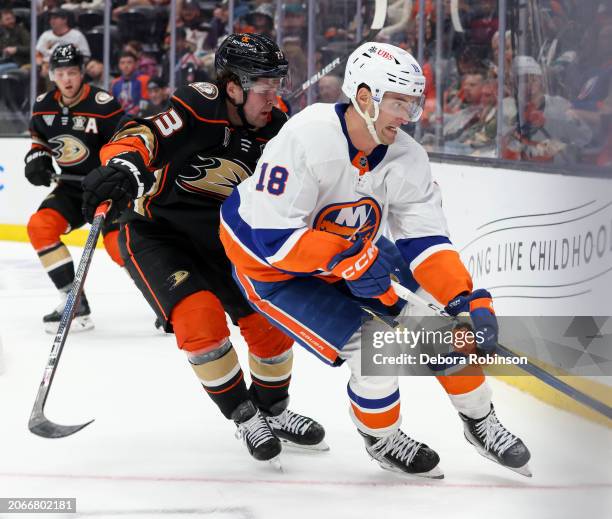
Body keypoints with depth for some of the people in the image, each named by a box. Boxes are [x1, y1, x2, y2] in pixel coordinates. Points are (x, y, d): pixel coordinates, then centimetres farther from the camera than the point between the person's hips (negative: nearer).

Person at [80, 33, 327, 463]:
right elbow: (141, 138, -38)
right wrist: (123, 167, -59)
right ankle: (244, 416, -6)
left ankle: (274, 412, 28)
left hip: (220, 241, 6)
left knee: (270, 319, 1)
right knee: (200, 315, -25)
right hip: (156, 232, -6)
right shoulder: (198, 109, -25)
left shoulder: (275, 129, -7)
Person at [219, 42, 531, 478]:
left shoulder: (406, 157, -13)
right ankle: (381, 440, 9)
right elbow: (273, 237, -33)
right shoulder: (305, 139, -32)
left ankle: (480, 421, 21)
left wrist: (467, 301, -24)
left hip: (348, 259, 7)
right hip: (271, 266, -6)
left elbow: (426, 240, -12)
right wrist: (346, 257, -37)